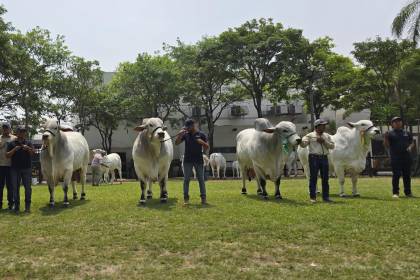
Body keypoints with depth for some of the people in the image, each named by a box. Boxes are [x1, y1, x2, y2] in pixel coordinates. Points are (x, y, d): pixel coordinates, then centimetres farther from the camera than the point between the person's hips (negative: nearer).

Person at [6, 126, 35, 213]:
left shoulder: (28, 143, 10)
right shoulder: (12, 143, 7)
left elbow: (33, 152, -1)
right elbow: (7, 155, 2)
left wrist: (28, 148, -20)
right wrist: (14, 149, -13)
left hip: (27, 168, 0)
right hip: (15, 169, 0)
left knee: (28, 187, 0)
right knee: (15, 187, 3)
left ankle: (27, 206, 7)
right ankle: (16, 206, 11)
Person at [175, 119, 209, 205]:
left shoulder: (201, 135, 2)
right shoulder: (185, 135, 7)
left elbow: (206, 148, 3)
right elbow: (176, 143, 2)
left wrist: (202, 142, -17)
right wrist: (180, 134, -11)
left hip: (199, 160, -1)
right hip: (187, 160, 2)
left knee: (201, 179, 3)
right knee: (186, 179, 3)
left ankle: (203, 197, 9)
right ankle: (186, 198, 8)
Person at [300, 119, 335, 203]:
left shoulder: (327, 136, 15)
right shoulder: (310, 135, 3)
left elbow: (332, 146, 7)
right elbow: (303, 144, -7)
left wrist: (324, 141, -7)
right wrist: (300, 140, -29)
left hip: (324, 158, 4)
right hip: (314, 158, -4)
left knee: (325, 178, 7)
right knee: (313, 178, -1)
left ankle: (326, 197, 17)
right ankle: (313, 197, 7)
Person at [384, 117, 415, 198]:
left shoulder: (407, 133, 16)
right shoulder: (390, 133, 2)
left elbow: (412, 142, 20)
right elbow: (386, 145, -4)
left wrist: (410, 147, -2)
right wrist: (386, 137, -22)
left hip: (406, 157, 4)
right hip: (395, 158, -4)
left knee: (407, 175, 9)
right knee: (396, 175, -4)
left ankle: (408, 192, 18)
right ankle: (395, 192, 2)